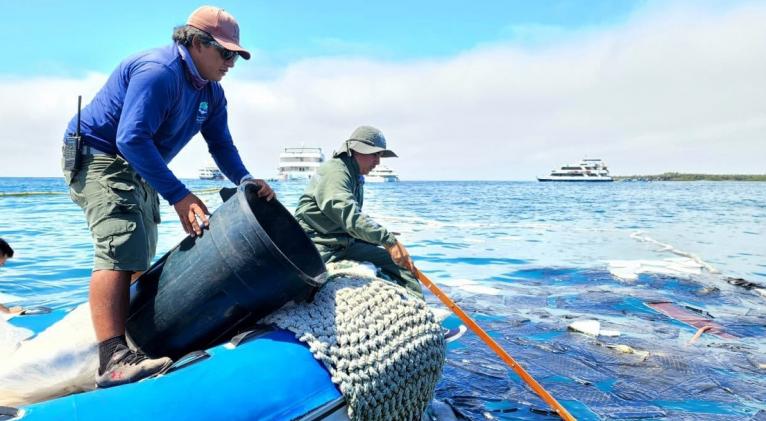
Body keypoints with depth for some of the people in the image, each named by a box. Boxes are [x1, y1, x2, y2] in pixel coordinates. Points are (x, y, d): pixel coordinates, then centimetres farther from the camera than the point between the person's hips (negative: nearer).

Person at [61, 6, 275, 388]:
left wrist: (245, 181, -13)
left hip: (139, 171, 10)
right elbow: (131, 139, -33)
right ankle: (113, 360, -30)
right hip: (97, 157, -10)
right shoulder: (158, 71, -24)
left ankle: (128, 344, 29)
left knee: (140, 258, 14)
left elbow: (221, 144, 6)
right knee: (121, 246, -26)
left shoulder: (211, 92, 5)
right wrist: (178, 196, -36)